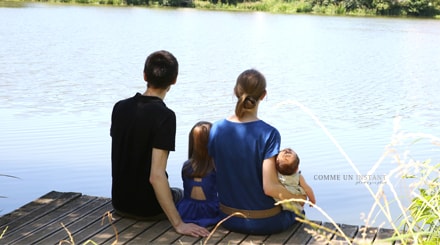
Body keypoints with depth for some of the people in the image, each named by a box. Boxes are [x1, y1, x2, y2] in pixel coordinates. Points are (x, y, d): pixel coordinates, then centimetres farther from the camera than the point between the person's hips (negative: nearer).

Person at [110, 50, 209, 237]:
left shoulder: (120, 108, -5)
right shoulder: (164, 116, -24)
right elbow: (156, 176, -30)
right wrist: (178, 224, -26)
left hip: (120, 202, 5)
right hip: (148, 208, -5)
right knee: (179, 195, 29)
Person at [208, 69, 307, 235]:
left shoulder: (216, 129, -8)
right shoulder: (269, 134, -21)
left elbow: (218, 174, 2)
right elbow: (270, 188, -22)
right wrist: (298, 198, -3)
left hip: (229, 220, 5)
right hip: (264, 223, -5)